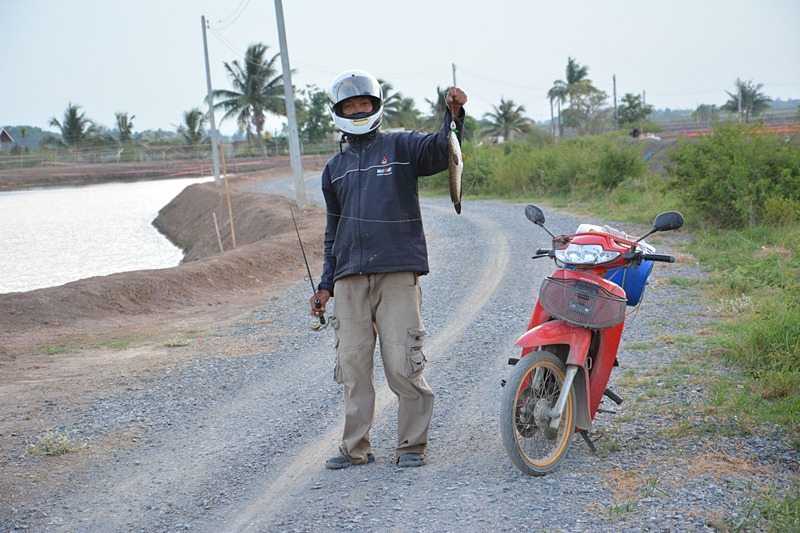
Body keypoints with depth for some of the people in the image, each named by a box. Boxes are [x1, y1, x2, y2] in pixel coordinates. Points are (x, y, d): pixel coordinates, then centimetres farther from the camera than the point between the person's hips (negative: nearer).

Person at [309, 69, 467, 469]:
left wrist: (453, 116, -29)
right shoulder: (334, 168, 20)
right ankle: (356, 447, 15)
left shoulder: (401, 147, 7)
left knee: (403, 366, -6)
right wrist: (325, 285, 17)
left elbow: (441, 152, -12)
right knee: (352, 365, 5)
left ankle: (412, 445, 6)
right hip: (350, 278, 4)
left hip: (397, 273, -4)